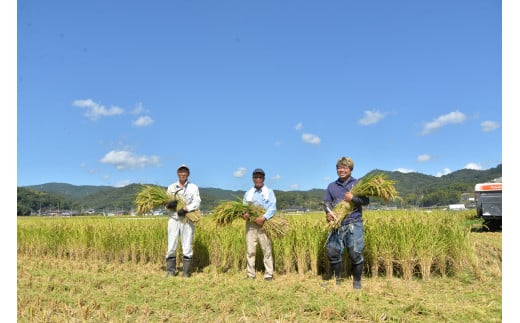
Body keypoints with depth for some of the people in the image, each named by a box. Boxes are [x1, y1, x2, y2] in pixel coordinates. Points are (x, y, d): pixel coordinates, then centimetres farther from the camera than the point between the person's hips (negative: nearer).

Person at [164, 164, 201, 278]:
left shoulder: (194, 187, 7)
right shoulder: (171, 187, 14)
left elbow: (197, 203, -4)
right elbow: (165, 203, 8)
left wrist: (186, 209, -19)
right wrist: (169, 204, -15)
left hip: (187, 220, -1)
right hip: (173, 219, 2)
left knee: (187, 247, 1)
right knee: (171, 246, 1)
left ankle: (186, 271, 11)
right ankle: (171, 270, 11)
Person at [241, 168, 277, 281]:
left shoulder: (269, 192, 8)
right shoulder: (248, 193, 16)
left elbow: (273, 208, -5)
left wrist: (264, 217, -21)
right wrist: (244, 214, -15)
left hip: (264, 224, -2)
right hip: (251, 224, 2)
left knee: (267, 250, -4)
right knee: (250, 250, 2)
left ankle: (268, 274, 3)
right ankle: (251, 274, 11)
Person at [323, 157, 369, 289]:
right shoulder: (331, 186, 15)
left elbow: (366, 201, -1)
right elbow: (326, 202, 9)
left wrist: (353, 197, -17)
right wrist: (328, 212, -12)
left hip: (354, 224, -3)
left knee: (355, 253, -4)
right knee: (333, 252, 3)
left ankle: (357, 281, 14)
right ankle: (337, 279, 21)